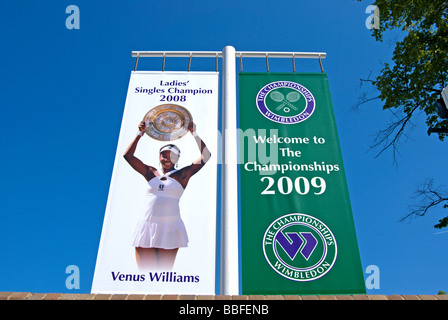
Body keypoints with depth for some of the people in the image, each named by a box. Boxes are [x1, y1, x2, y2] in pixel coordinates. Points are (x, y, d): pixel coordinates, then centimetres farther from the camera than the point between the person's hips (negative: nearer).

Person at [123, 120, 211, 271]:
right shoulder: (151, 173, 13)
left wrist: (194, 134, 2)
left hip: (170, 229, -2)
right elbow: (128, 155, 9)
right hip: (146, 228, 2)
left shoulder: (182, 175, 7)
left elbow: (206, 155, 2)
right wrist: (140, 134, 6)